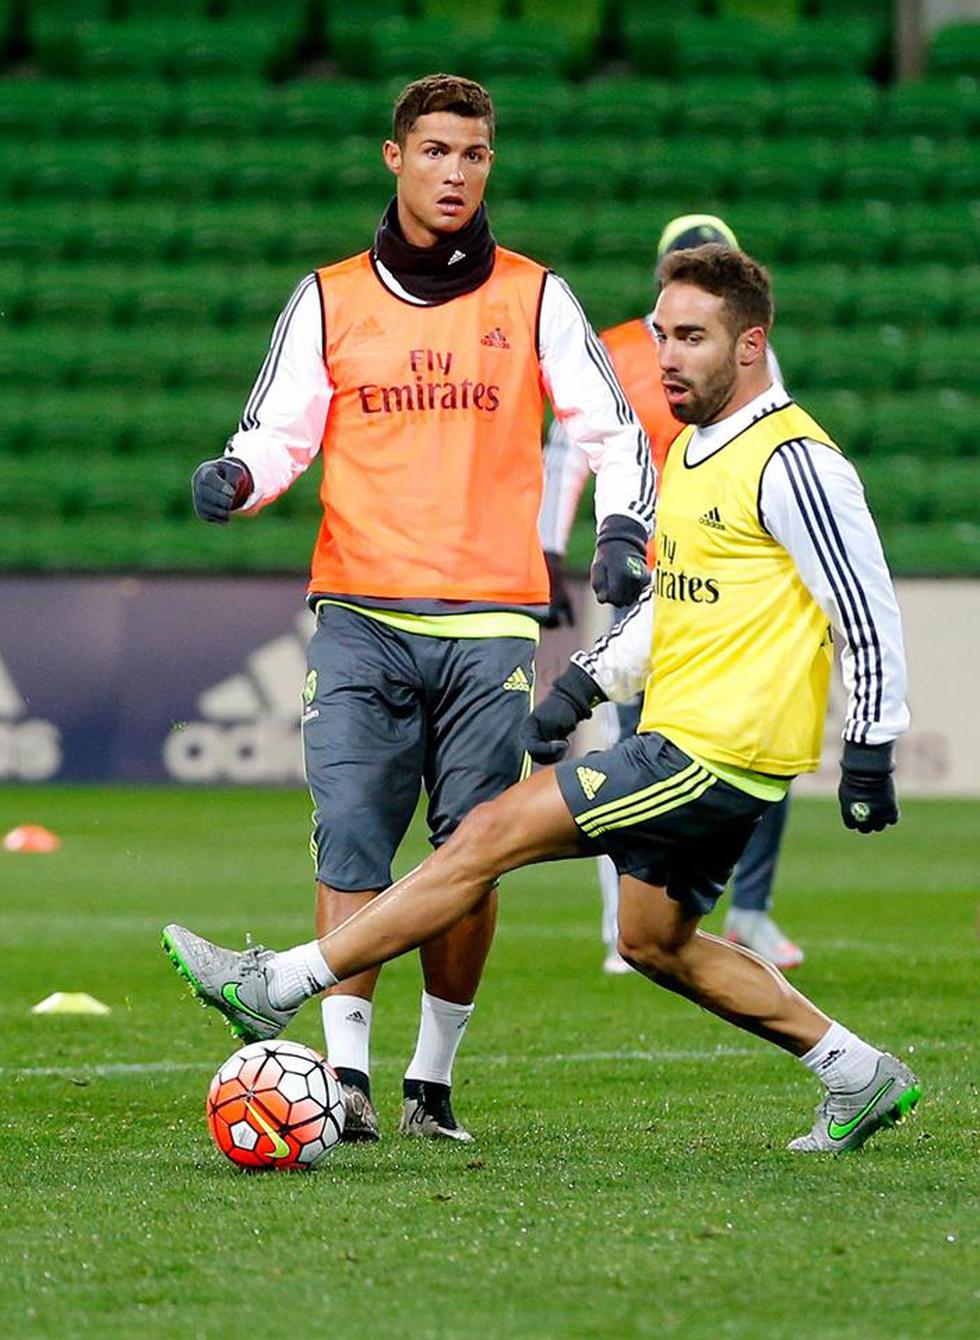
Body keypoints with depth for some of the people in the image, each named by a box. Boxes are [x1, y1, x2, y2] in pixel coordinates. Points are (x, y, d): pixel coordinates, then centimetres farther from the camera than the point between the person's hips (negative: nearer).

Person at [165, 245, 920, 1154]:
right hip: (681, 744, 10)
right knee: (655, 945, 17)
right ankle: (859, 1079, 26)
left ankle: (275, 985, -8)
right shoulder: (694, 449, 14)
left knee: (494, 833, -11)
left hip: (713, 755, -10)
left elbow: (870, 615, -15)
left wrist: (870, 753, -15)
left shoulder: (792, 462, -15)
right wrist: (584, 683, 17)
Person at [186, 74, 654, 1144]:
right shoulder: (328, 301, 10)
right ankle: (346, 1073, -13)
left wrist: (622, 530, -6)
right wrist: (236, 478, -11)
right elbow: (278, 434, 11)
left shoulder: (534, 298, 9)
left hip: (490, 623, 0)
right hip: (360, 615, 0)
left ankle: (434, 1080, 9)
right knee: (350, 845, -12)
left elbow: (612, 428, 11)